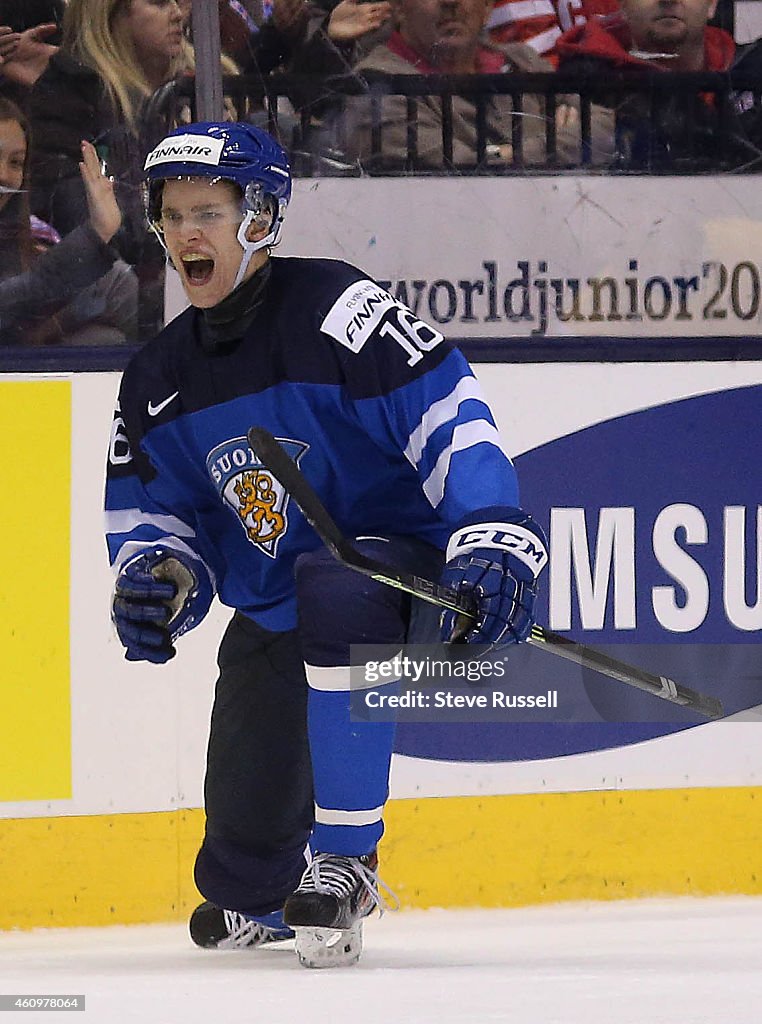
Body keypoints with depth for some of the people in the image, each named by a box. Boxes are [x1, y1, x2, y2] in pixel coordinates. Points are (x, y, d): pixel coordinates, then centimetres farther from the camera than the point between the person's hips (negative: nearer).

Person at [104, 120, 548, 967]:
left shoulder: (334, 311, -18)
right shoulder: (159, 379, 3)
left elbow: (448, 411, -24)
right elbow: (149, 508, 11)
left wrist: (493, 540, -35)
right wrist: (156, 577, -12)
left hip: (400, 564, -6)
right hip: (271, 613, 6)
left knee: (334, 593, -43)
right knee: (242, 856, 4)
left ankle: (344, 860, -28)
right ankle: (255, 899, 47)